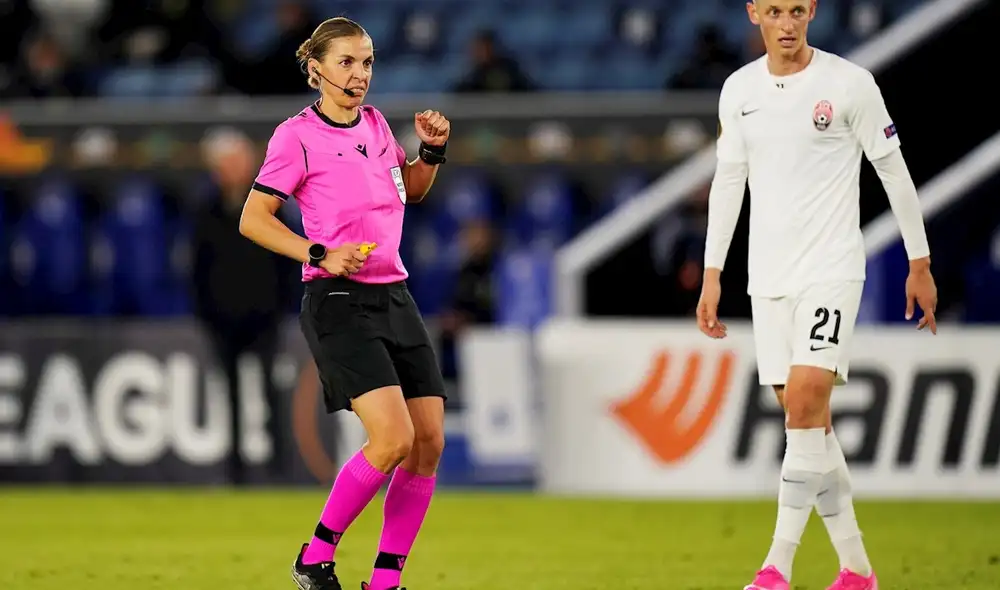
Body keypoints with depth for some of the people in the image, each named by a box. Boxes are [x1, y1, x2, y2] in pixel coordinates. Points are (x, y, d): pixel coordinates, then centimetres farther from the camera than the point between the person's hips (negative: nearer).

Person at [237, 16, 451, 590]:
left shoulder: (375, 123, 13)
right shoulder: (298, 135, -7)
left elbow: (413, 190, 29)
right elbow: (253, 219, -6)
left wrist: (433, 150, 10)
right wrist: (321, 255, -17)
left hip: (395, 299, 7)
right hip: (339, 302, -7)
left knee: (430, 443, -2)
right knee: (394, 438, -21)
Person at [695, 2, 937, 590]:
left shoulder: (850, 83, -6)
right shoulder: (739, 90, 7)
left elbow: (894, 172, 1)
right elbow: (727, 182, 15)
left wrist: (920, 263, 3)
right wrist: (712, 275, 11)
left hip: (832, 270, -5)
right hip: (769, 276, 5)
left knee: (804, 401, -19)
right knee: (809, 422, 6)